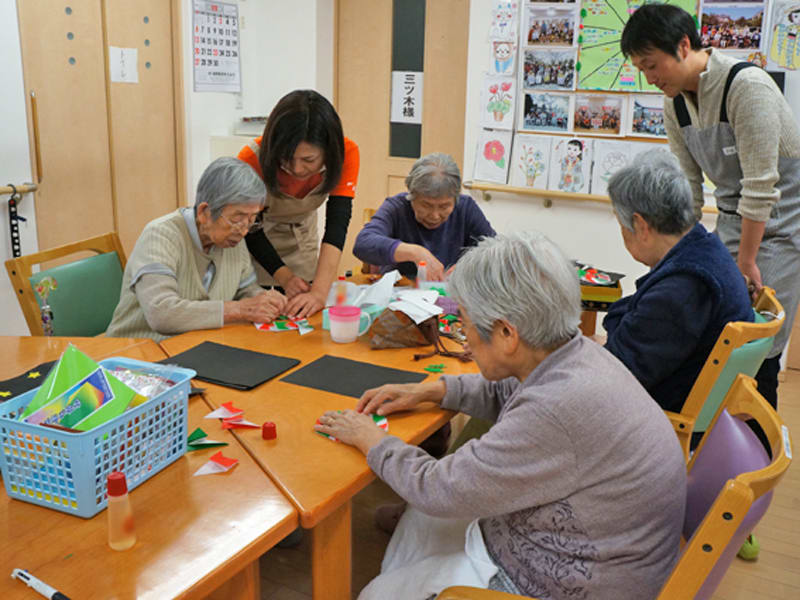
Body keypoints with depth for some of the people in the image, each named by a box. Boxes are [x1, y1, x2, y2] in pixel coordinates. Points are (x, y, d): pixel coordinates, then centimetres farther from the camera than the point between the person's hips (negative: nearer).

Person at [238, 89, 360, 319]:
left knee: (303, 317, 10)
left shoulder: (346, 154, -28)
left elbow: (337, 225, -34)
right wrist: (285, 278, -33)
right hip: (255, 249, -2)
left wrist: (319, 292, -44)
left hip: (303, 245, 2)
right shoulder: (252, 159, -33)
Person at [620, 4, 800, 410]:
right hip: (734, 217, 7)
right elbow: (687, 187, 5)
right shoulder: (675, 102, 0)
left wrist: (745, 263, -18)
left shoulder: (746, 85, -23)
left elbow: (761, 184, -23)